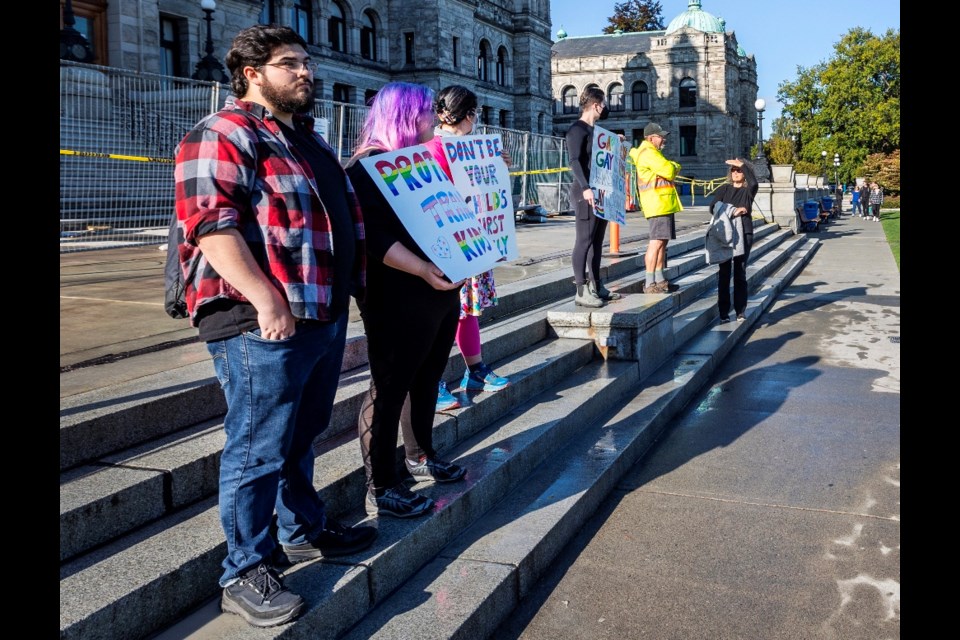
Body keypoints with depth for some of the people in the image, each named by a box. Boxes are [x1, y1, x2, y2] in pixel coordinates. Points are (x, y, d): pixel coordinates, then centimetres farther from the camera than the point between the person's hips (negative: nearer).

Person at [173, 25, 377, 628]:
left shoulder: (308, 138, 21)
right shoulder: (222, 136, -9)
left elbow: (342, 216, 31)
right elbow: (213, 225, -21)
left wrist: (357, 284, 25)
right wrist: (265, 299, -29)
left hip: (326, 314, 9)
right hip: (263, 324, -9)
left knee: (301, 436, 22)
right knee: (259, 451, -1)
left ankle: (304, 529, 38)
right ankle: (246, 573, 12)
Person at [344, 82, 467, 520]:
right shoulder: (367, 167, -11)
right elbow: (374, 237, -23)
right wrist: (422, 269, -32)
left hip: (442, 292, 9)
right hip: (398, 299, -9)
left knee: (426, 381, 18)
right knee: (390, 389, -3)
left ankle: (420, 456, 35)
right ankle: (380, 489, 5)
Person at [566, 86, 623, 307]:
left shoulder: (595, 130, 20)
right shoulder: (577, 129, -8)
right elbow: (575, 161, -21)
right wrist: (585, 187, -30)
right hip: (586, 192, -10)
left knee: (597, 240, 12)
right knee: (584, 240, -9)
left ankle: (596, 286, 18)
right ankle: (582, 291, -9)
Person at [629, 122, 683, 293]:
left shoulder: (653, 152, 23)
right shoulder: (648, 153, -12)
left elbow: (671, 169, 22)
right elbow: (669, 171, -19)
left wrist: (673, 167, 0)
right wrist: (674, 167, 2)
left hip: (665, 204, 11)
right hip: (658, 204, -11)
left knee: (663, 241, 14)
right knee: (657, 241, -15)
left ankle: (659, 279, 20)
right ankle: (649, 283, -16)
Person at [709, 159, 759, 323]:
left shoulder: (748, 190, 8)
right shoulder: (724, 189, 12)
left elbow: (754, 183, -16)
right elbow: (713, 207, 1)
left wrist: (742, 164, -16)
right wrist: (733, 212, -10)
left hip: (744, 234, -1)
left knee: (740, 274, 1)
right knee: (724, 273, -2)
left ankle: (740, 312, 5)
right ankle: (723, 313, 0)